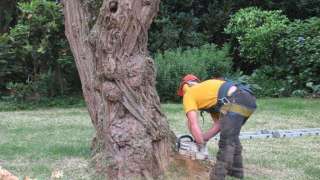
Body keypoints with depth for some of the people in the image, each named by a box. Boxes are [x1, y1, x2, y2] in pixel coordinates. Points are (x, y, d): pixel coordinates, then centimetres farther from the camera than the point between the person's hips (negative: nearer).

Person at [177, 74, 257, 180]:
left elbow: (193, 124, 2)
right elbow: (219, 124, 30)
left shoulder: (189, 94, 13)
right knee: (232, 135, 25)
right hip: (248, 98, 9)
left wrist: (202, 145, 9)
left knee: (226, 141, -7)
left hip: (236, 100, -9)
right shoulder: (208, 90, 35)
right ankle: (236, 170, 31)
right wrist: (203, 139, 30)